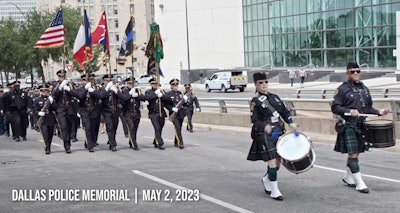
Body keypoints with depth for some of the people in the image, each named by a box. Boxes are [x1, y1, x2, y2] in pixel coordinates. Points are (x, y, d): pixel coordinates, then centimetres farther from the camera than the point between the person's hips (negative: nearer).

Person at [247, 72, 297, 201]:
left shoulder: (274, 97, 14)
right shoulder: (255, 102, -2)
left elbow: (285, 112, 17)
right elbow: (254, 119, -8)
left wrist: (291, 123, 0)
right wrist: (264, 127, -25)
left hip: (279, 132, 6)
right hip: (265, 134, -6)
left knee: (278, 160, 9)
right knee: (272, 161, -11)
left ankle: (266, 179, 36)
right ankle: (274, 191, -2)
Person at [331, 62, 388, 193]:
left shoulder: (364, 89, 14)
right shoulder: (342, 89, -5)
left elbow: (368, 108, 21)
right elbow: (335, 108, -9)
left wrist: (378, 112, 3)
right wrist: (349, 111, -23)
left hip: (361, 125, 6)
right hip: (348, 126, -6)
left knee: (355, 153, 14)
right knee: (352, 154, -8)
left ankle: (348, 177, 32)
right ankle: (359, 184, -5)